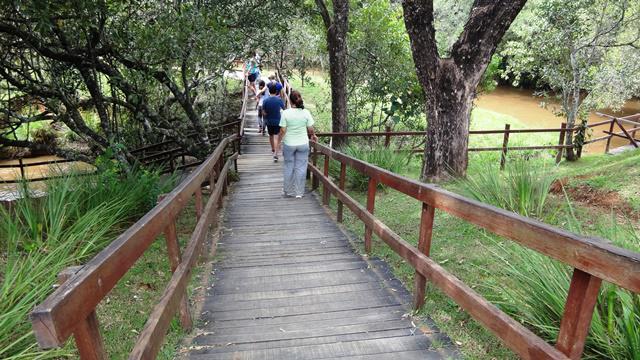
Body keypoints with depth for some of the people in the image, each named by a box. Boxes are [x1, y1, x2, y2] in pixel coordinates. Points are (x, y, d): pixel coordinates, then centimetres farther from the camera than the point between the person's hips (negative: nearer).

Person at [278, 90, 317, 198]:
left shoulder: (285, 113, -11)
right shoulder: (306, 112, -7)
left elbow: (283, 130, -10)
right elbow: (310, 129, -3)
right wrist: (313, 136, 18)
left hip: (289, 144, 0)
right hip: (303, 144, 1)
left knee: (289, 167, 14)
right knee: (301, 167, 9)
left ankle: (288, 191, 27)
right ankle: (299, 192, 15)